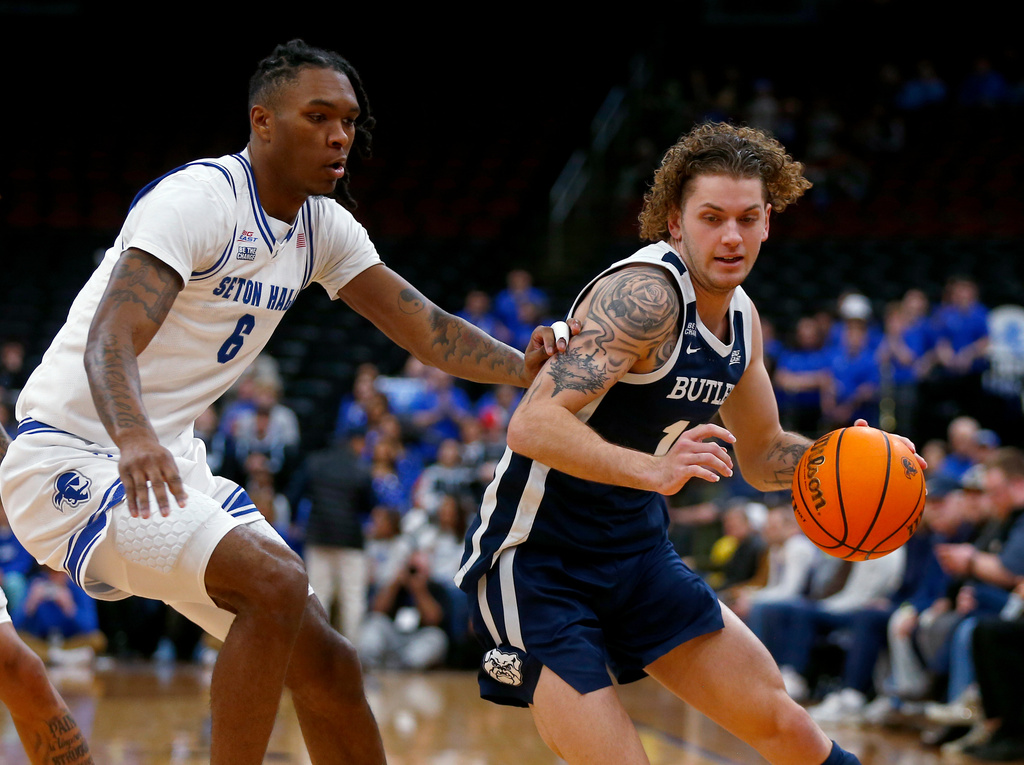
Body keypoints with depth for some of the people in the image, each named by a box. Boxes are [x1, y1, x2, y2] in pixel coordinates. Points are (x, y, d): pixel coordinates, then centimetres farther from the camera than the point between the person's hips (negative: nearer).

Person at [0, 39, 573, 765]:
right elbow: (109, 341, -31)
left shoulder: (323, 227, 6)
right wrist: (133, 441, -51)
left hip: (171, 462, 9)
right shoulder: (200, 198, -20)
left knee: (325, 665, 4)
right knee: (275, 582, -29)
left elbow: (423, 325, 6)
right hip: (74, 456, -9)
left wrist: (526, 367, -14)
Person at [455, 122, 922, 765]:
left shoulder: (740, 317, 6)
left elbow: (762, 453, 20)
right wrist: (654, 468, -47)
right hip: (540, 561, -8)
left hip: (638, 554, 8)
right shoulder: (646, 293, -23)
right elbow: (533, 424, -33)